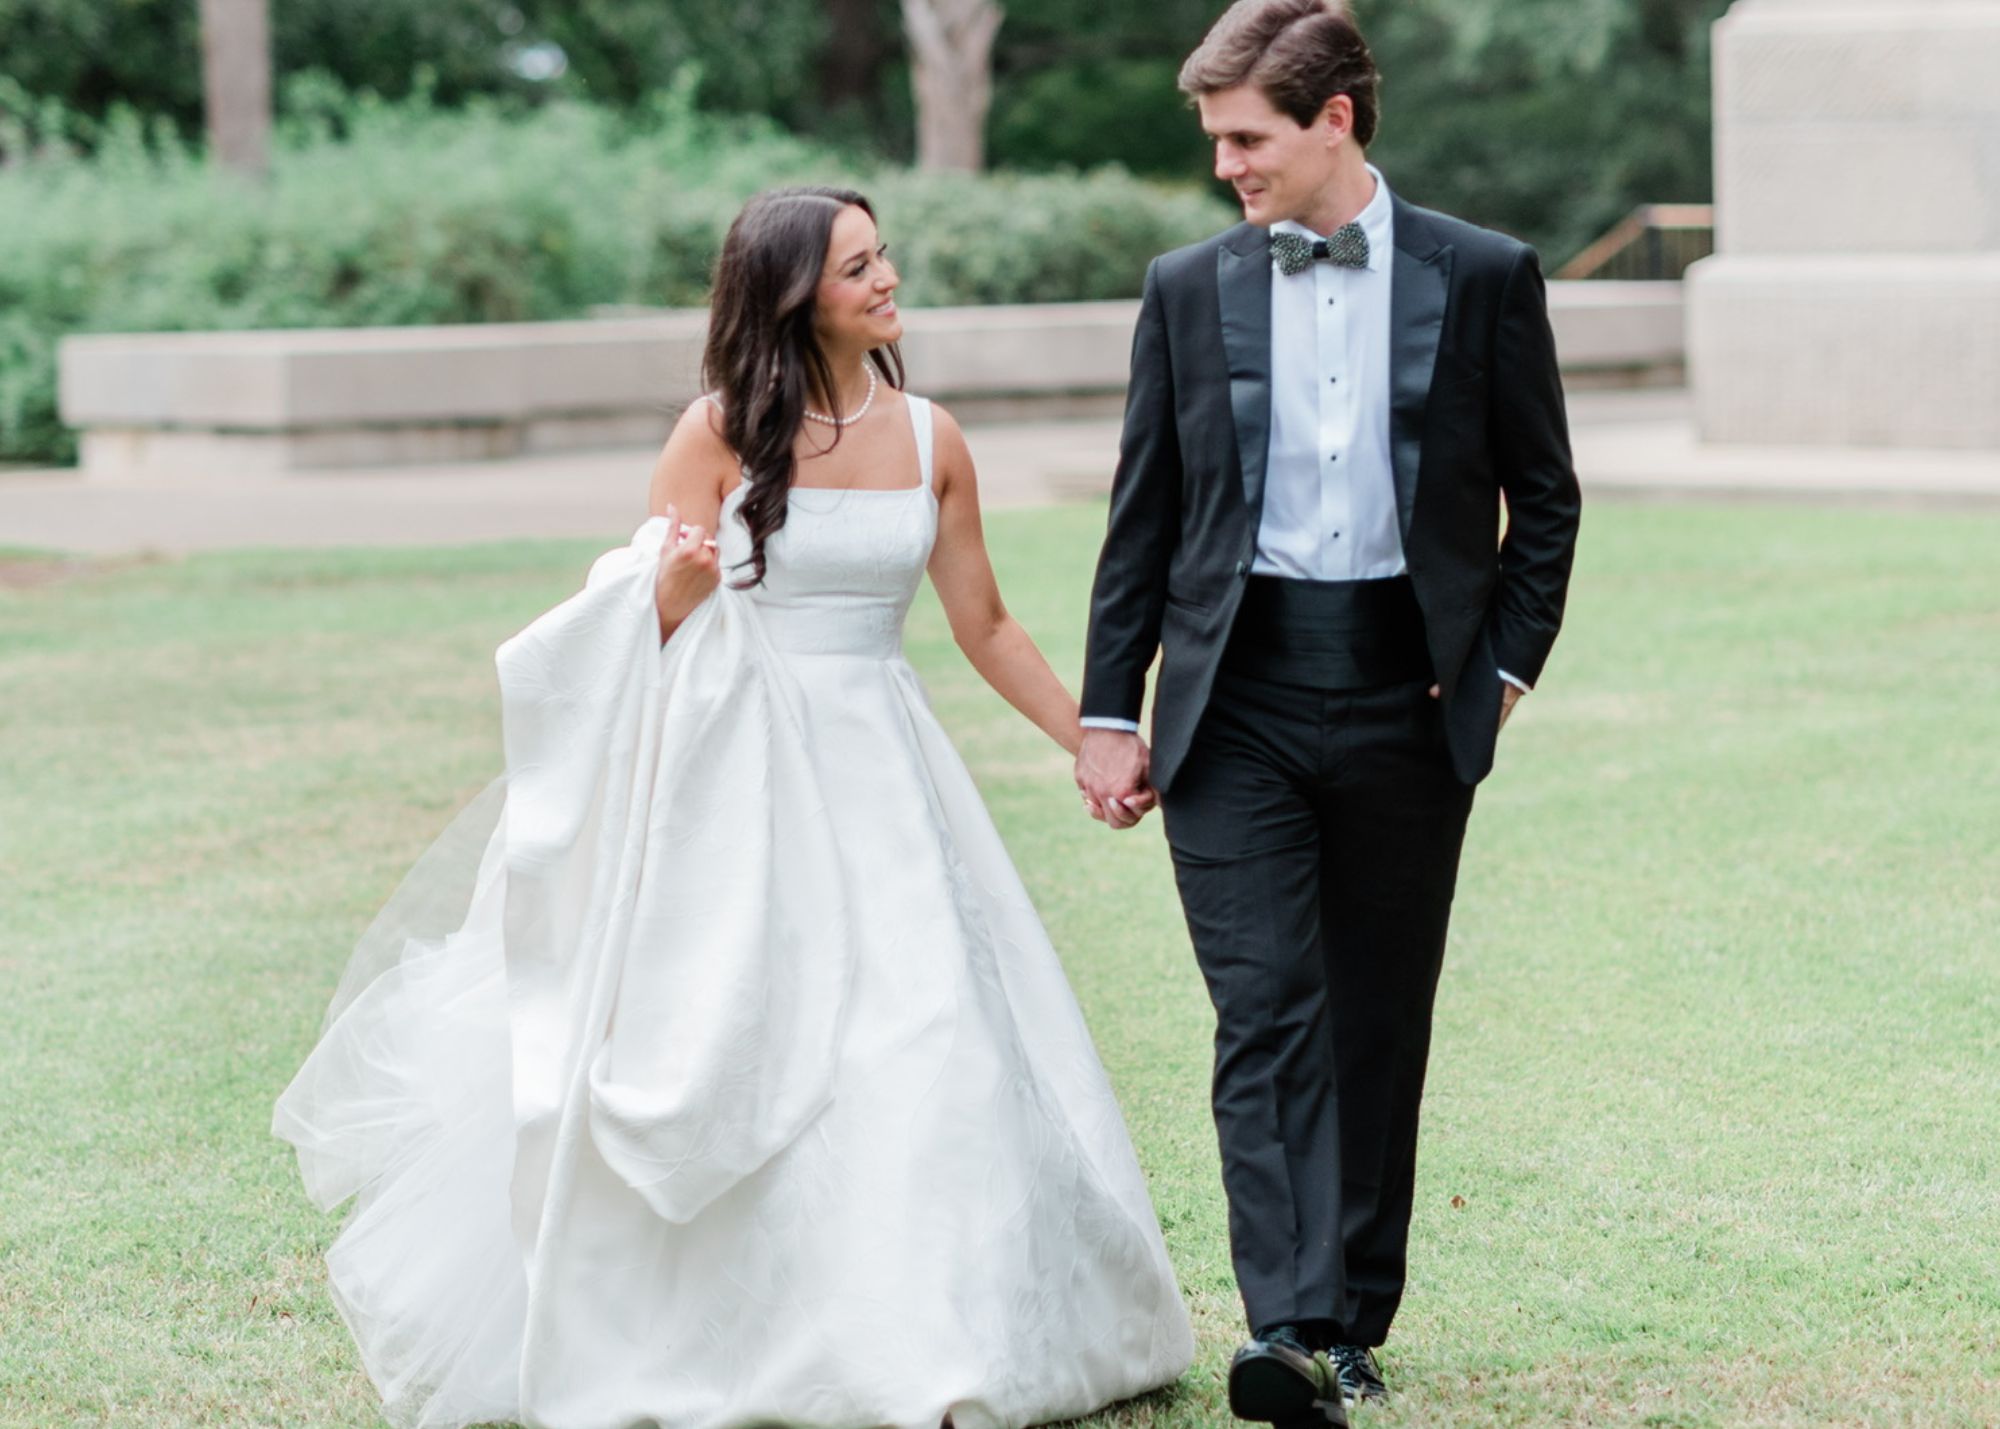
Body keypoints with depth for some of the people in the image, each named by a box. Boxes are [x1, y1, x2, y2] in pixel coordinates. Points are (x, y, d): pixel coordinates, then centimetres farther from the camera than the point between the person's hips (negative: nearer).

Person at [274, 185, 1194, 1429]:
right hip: (740, 777, -2)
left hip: (879, 773, 3)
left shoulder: (929, 441, 4)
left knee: (924, 1047, -4)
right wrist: (679, 581, -24)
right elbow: (656, 634, -2)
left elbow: (985, 626, 13)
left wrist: (1093, 741, 11)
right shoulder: (721, 434, -4)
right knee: (717, 1052, 2)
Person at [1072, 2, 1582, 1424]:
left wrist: (1505, 667, 0)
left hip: (1405, 703, 0)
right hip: (1236, 701, 0)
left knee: (1379, 1026, 8)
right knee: (1265, 1014, -10)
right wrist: (1111, 708, 6)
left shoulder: (1483, 279, 2)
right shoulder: (1189, 290, 6)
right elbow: (1145, 513, 10)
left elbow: (1545, 495, 8)